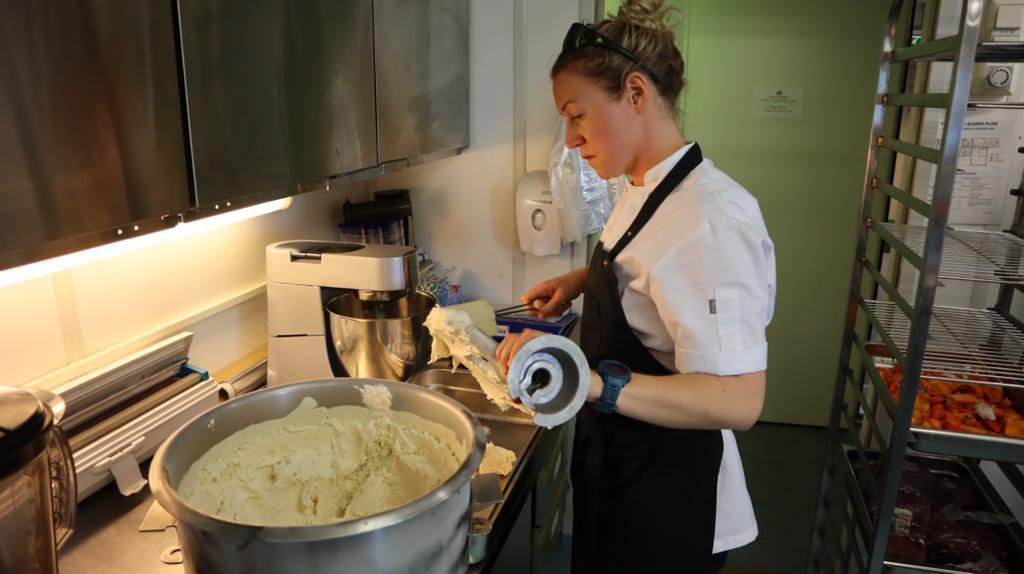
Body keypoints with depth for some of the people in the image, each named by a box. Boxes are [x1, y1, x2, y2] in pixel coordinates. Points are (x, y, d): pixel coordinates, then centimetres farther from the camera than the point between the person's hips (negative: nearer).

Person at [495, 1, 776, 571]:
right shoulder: (646, 191, 2)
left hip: (666, 498, -8)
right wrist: (582, 279, 6)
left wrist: (589, 381, -45)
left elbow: (738, 400, -33)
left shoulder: (712, 218, -28)